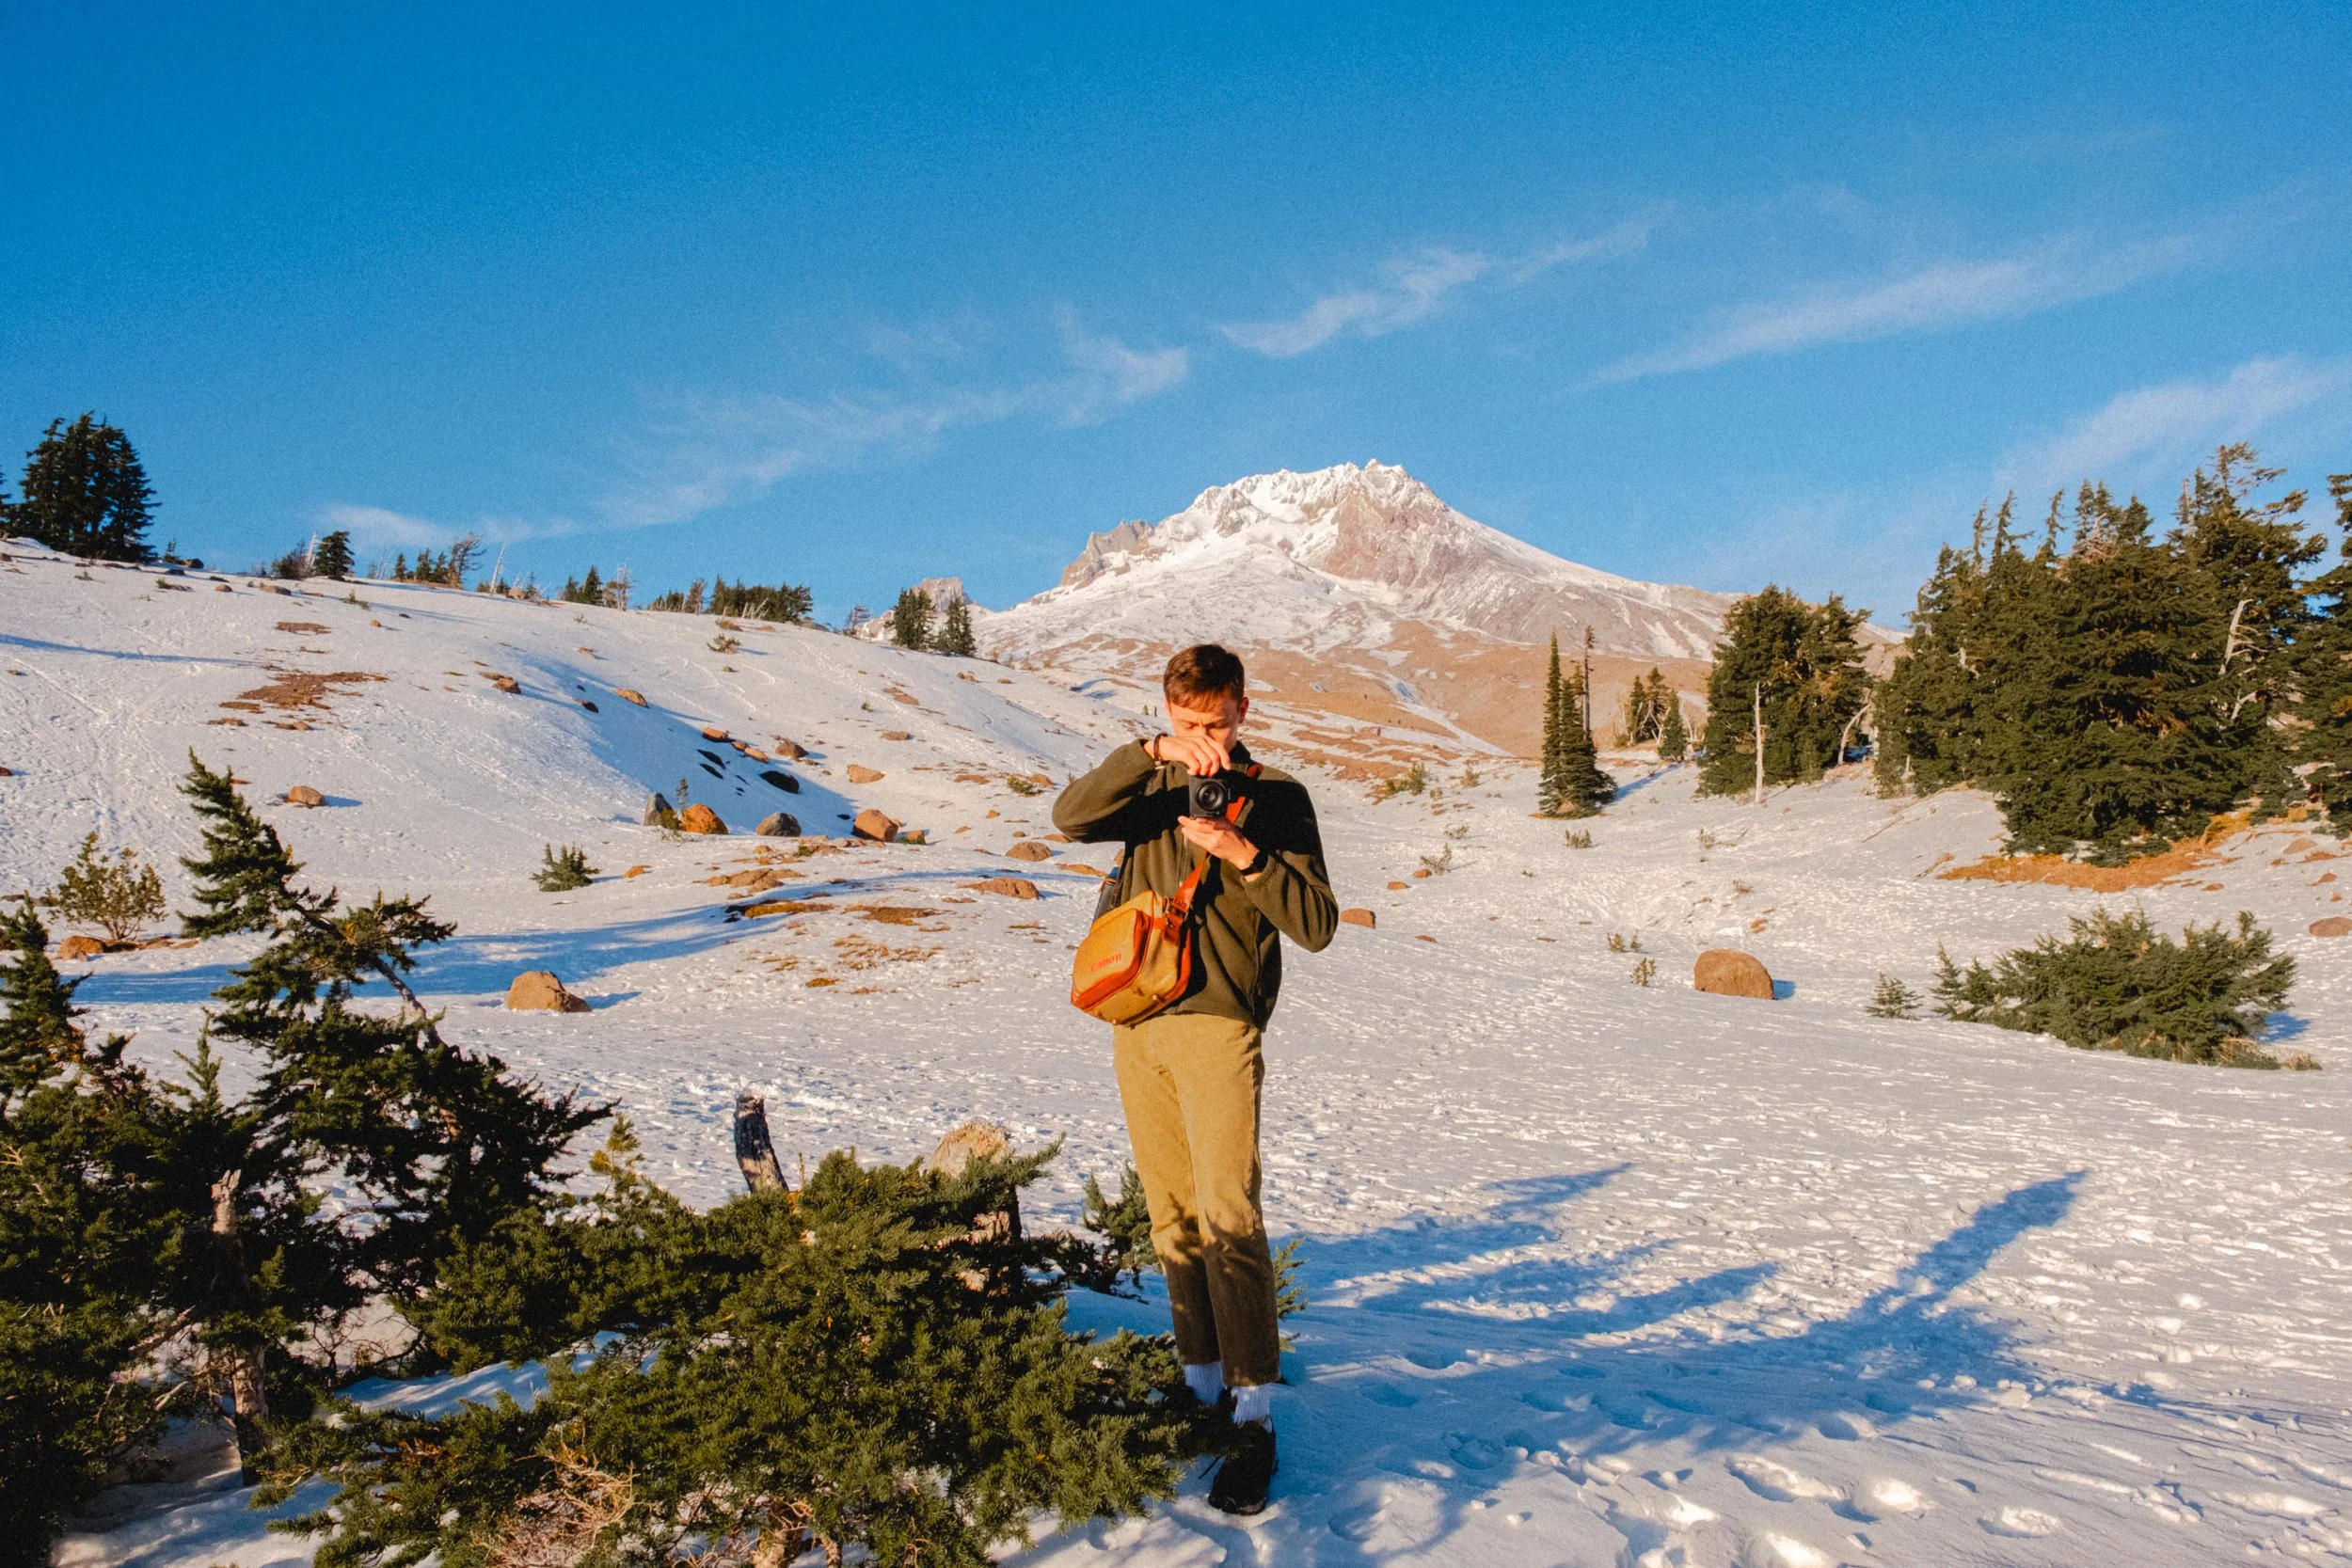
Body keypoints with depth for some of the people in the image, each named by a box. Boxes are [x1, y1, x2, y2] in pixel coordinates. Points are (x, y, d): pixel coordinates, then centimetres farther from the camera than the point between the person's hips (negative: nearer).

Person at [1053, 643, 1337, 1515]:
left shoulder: (1274, 796, 2)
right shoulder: (1149, 785, 12)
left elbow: (1317, 925, -4)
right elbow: (1070, 818, -8)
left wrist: (1245, 855, -17)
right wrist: (1148, 753, -19)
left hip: (1216, 1023, -4)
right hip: (1136, 1024, 4)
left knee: (1227, 1219, -10)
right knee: (1171, 1217, 9)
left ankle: (1256, 1418, -4)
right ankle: (1199, 1382, 20)